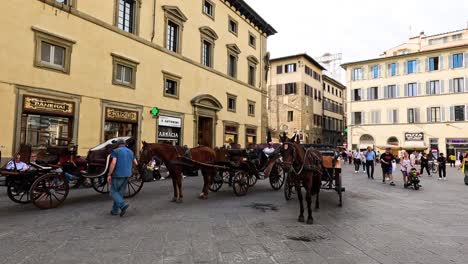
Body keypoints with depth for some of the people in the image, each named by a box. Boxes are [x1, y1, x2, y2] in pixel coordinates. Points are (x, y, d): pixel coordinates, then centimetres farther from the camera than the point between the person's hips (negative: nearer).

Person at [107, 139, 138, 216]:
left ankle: (123, 204, -15)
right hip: (127, 175, 6)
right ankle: (115, 210, 18)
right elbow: (136, 163, 15)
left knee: (113, 192, 4)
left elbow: (113, 163, -17)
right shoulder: (130, 152, 12)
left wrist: (109, 175, -14)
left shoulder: (116, 151, -5)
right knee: (120, 193, 14)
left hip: (118, 174, -6)